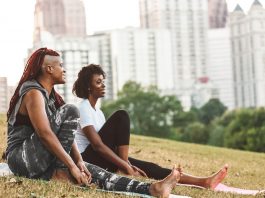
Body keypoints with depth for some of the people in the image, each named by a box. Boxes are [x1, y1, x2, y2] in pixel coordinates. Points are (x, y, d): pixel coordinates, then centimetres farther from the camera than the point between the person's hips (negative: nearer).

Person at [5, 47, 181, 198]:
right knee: (70, 112, -19)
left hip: (41, 163, 9)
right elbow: (45, 134, -23)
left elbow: (66, 131, 10)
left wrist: (79, 161, -4)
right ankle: (60, 172, -19)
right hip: (22, 158, -9)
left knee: (89, 171, -6)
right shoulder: (34, 93, -13)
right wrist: (72, 166, -24)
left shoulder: (51, 95, 17)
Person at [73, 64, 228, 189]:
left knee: (146, 167, -7)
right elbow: (97, 144, -21)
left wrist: (127, 164, -4)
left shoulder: (97, 111, 18)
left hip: (100, 160, 8)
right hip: (86, 158, -8)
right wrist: (126, 166, -24)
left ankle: (204, 182, -16)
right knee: (121, 116, -17)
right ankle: (125, 166, -21)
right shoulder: (84, 108, -11)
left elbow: (110, 142, 11)